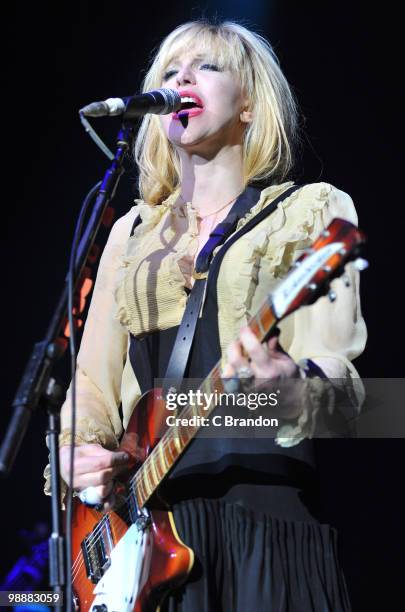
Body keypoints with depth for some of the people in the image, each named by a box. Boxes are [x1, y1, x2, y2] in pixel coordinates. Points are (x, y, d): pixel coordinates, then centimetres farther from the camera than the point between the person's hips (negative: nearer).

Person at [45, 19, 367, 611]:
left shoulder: (311, 211, 4)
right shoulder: (134, 230, 19)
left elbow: (333, 367, -9)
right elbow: (93, 377, 19)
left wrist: (291, 382, -31)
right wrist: (77, 450, -1)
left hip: (266, 502, -4)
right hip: (146, 516, 4)